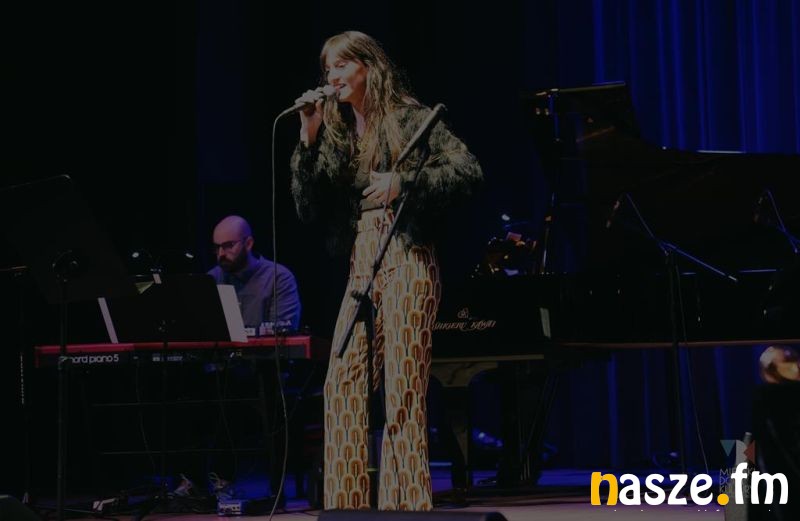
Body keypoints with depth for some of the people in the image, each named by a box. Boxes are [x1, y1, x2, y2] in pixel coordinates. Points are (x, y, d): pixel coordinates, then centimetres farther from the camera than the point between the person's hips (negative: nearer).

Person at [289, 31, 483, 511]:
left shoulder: (408, 117, -2)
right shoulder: (336, 133, 15)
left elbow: (469, 171, -10)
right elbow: (309, 209, 9)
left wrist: (404, 183, -22)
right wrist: (308, 141, 0)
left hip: (406, 259, -6)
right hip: (361, 264, 6)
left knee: (403, 383, -8)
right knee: (343, 383, 0)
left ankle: (409, 501, -5)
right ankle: (349, 502, 5)